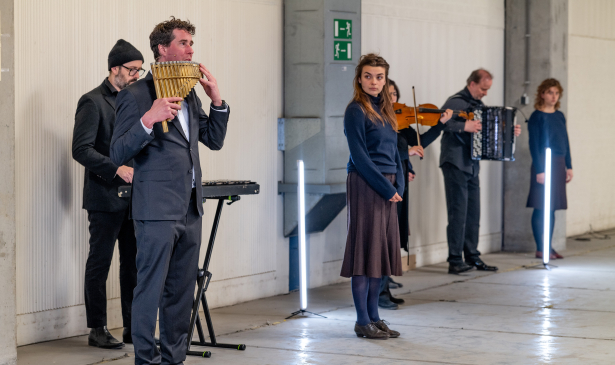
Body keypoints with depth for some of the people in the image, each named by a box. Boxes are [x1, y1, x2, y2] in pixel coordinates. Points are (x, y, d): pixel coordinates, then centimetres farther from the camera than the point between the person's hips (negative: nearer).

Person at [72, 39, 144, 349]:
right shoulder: (93, 102, -9)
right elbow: (81, 150, -17)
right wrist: (118, 169, -26)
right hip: (106, 198, -8)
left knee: (133, 264, 9)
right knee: (99, 264, 0)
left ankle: (133, 328, 16)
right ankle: (97, 330, 7)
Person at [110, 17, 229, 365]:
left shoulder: (189, 92, 15)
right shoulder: (136, 95, -8)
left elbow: (215, 140, 18)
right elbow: (119, 154, -13)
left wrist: (217, 100, 4)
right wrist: (149, 119, -28)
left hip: (190, 207, 8)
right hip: (158, 208, -7)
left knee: (182, 290, 12)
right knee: (150, 289, -4)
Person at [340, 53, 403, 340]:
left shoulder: (384, 110, 15)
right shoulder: (356, 111, -8)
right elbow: (359, 157, -13)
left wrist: (398, 185, 3)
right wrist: (386, 187, -14)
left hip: (387, 188, 8)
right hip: (365, 185, -8)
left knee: (383, 251, 9)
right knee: (366, 248, -5)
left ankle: (373, 317, 15)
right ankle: (362, 321, 0)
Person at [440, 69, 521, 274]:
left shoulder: (479, 105, 17)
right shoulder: (456, 102, -11)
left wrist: (510, 132, 13)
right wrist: (464, 126, -37)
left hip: (472, 165, 9)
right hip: (455, 164, -9)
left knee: (473, 213, 11)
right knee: (458, 213, -8)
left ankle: (472, 257, 19)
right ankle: (455, 261, -6)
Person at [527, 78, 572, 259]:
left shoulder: (560, 116, 13)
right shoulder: (536, 117, -6)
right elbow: (534, 145, -10)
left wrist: (569, 166, 14)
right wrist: (539, 170, -15)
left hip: (559, 165, 6)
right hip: (543, 164, -6)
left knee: (552, 209, 9)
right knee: (541, 209, -5)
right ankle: (540, 249, -1)